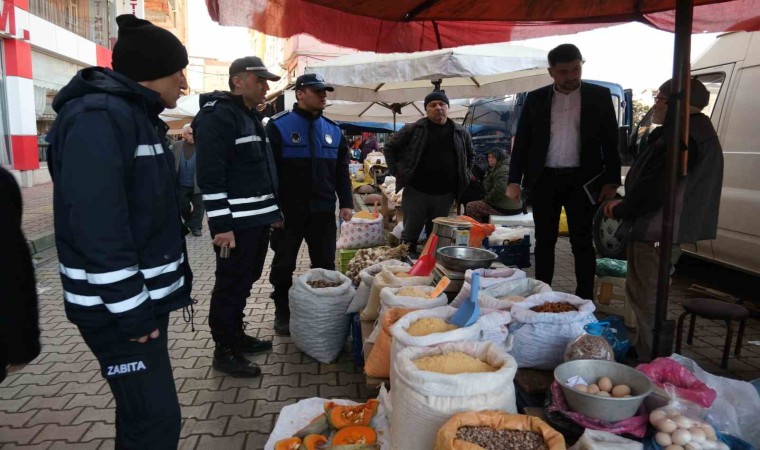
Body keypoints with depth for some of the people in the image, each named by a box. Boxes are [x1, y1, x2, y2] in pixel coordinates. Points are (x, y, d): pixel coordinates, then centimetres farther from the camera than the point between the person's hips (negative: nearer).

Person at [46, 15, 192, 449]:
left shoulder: (137, 115, 13)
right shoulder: (97, 118, -18)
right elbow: (97, 227, -25)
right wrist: (132, 310, -21)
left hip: (146, 294, 10)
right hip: (116, 306, -9)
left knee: (141, 409, 20)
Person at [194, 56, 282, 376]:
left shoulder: (252, 116, 18)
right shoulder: (218, 116, -12)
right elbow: (210, 175, -19)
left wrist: (274, 210, 21)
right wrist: (221, 224, -23)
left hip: (257, 219, 9)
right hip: (235, 223, -9)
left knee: (245, 282, 18)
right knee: (231, 286, 0)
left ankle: (236, 335, 33)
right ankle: (224, 351, 14)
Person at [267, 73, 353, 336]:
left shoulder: (333, 130, 9)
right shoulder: (279, 125, -6)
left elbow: (341, 170, 13)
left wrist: (346, 202, 5)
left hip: (323, 211, 4)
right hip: (288, 211, -4)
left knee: (325, 265, 11)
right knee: (283, 266, 10)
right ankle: (282, 313, 27)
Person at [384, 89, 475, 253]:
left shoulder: (461, 133, 6)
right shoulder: (412, 129, -3)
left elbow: (470, 155, 21)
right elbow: (390, 147, 4)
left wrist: (464, 176, 11)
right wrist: (396, 171, -3)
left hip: (445, 195, 3)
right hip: (416, 191, -2)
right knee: (410, 234, 4)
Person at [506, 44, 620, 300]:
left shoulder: (599, 96, 4)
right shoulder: (536, 99, 7)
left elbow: (610, 141, 3)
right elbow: (522, 141, 6)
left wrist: (611, 180, -4)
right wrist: (514, 180, 0)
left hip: (582, 180, -1)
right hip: (544, 180, 2)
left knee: (582, 243, 2)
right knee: (544, 242, 7)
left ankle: (584, 300, 9)